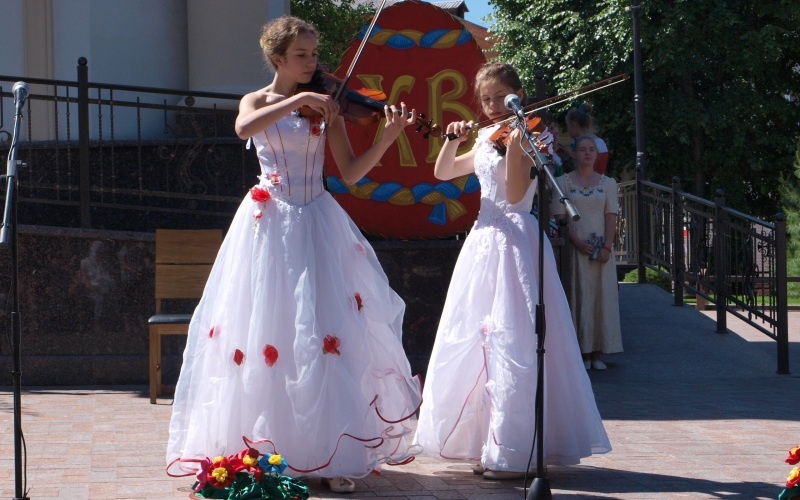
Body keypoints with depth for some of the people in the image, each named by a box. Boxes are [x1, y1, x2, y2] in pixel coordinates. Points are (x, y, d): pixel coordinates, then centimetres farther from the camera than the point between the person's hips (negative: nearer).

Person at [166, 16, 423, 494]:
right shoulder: (258, 101, 7)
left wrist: (388, 137, -12)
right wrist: (298, 100, -21)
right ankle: (265, 449, 4)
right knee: (265, 332, -4)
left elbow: (351, 171, 2)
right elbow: (244, 129, -19)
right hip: (271, 226, -1)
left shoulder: (326, 106, 9)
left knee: (330, 336, -8)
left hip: (319, 227, 1)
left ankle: (334, 454, -7)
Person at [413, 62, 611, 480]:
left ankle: (514, 453, -10)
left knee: (511, 342, -12)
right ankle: (490, 445, 21)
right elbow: (443, 172, 21)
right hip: (484, 242, 8)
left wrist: (515, 146, -33)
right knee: (475, 342, 11)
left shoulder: (526, 136, -7)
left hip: (514, 243, -8)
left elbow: (515, 194, -19)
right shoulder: (486, 140, 15)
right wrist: (453, 140, 4)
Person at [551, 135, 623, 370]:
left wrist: (607, 246, -9)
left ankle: (596, 354, 5)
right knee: (579, 296, -4)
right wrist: (578, 242, -13)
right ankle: (583, 353, 0)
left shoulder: (607, 183, 10)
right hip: (575, 247, -2)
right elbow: (560, 216, -2)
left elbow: (611, 216, 4)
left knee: (602, 297, 0)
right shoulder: (563, 182, 4)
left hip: (602, 248, 2)